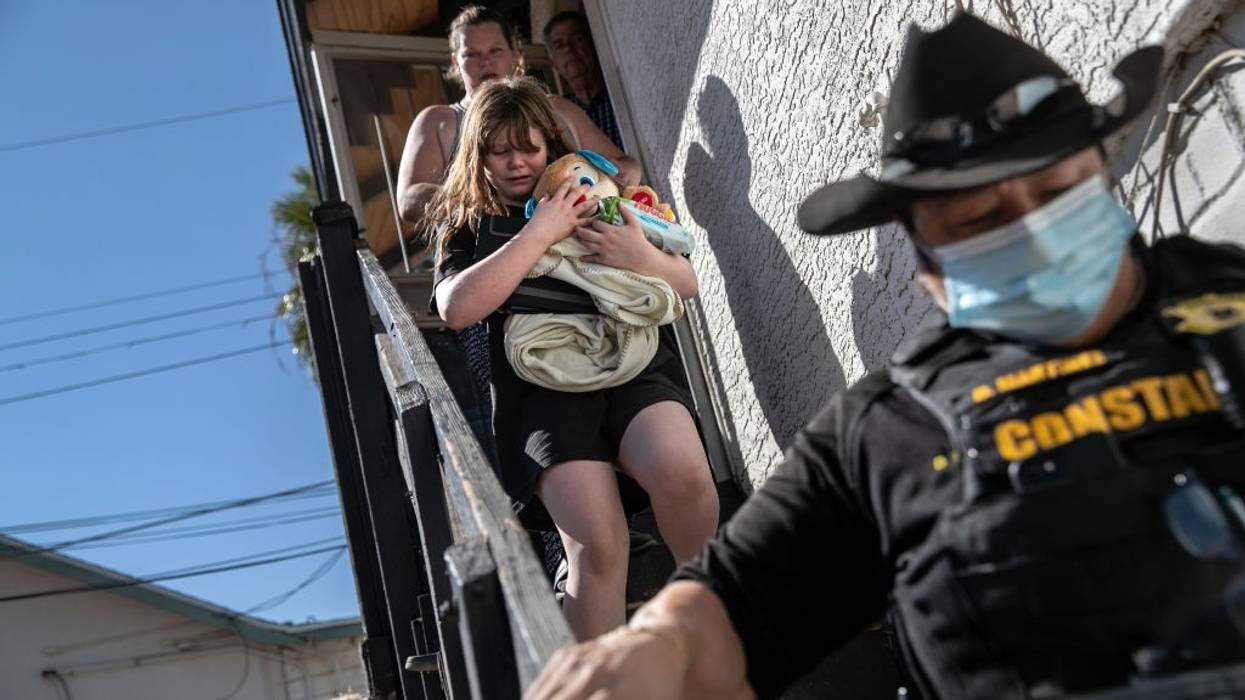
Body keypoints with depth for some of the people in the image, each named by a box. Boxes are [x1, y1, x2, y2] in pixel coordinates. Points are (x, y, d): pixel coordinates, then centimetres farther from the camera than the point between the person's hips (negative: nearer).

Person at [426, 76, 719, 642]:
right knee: (598, 541, -27)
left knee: (681, 472, -32)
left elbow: (687, 284, 18)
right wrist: (539, 233, -7)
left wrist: (644, 258, -5)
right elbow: (457, 309, -5)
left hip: (629, 362, 2)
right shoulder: (465, 225, 18)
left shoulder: (591, 196, 23)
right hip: (541, 388, -1)